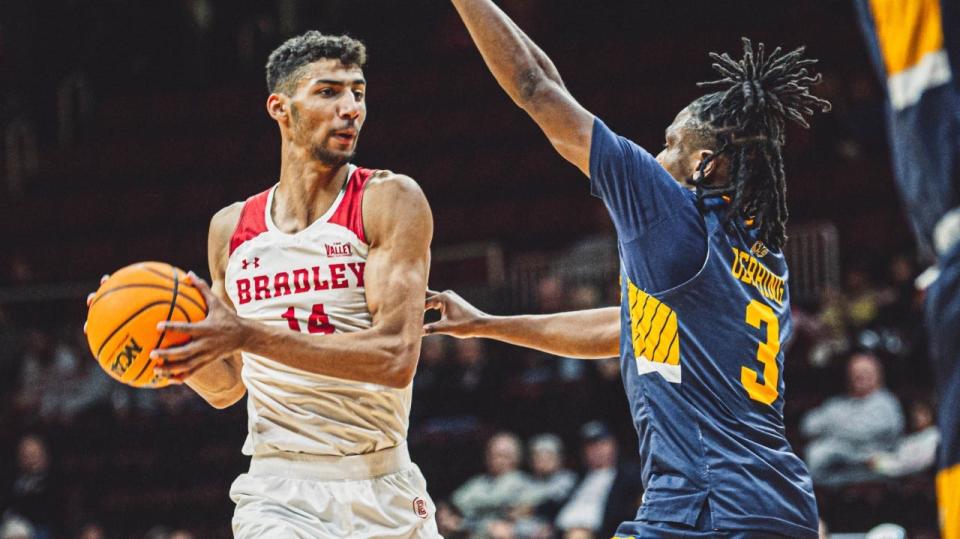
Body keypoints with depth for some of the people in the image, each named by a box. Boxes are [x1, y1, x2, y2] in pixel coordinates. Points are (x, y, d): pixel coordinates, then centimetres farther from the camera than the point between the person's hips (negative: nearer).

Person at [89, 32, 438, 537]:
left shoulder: (389, 200, -5)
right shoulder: (230, 228, 8)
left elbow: (396, 356, -18)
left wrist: (247, 336, -25)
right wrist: (170, 341, -5)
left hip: (382, 493, -1)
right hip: (278, 493, 1)